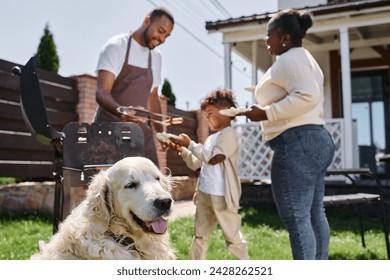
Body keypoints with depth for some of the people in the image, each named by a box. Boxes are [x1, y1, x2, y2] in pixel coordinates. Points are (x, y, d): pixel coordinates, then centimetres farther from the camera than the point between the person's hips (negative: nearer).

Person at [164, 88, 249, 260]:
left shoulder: (229, 134, -11)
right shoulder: (211, 139, 16)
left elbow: (213, 158, -21)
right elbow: (196, 164, 17)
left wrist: (190, 144, -14)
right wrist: (181, 150, 3)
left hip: (222, 196, -9)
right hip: (204, 194, 9)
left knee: (232, 236, 3)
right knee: (200, 235, 14)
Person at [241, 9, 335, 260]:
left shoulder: (289, 59, -7)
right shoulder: (305, 59, 25)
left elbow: (307, 96, -23)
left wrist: (266, 113, -18)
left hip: (297, 143, -11)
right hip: (317, 139, 11)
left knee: (296, 217, -8)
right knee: (314, 214, 12)